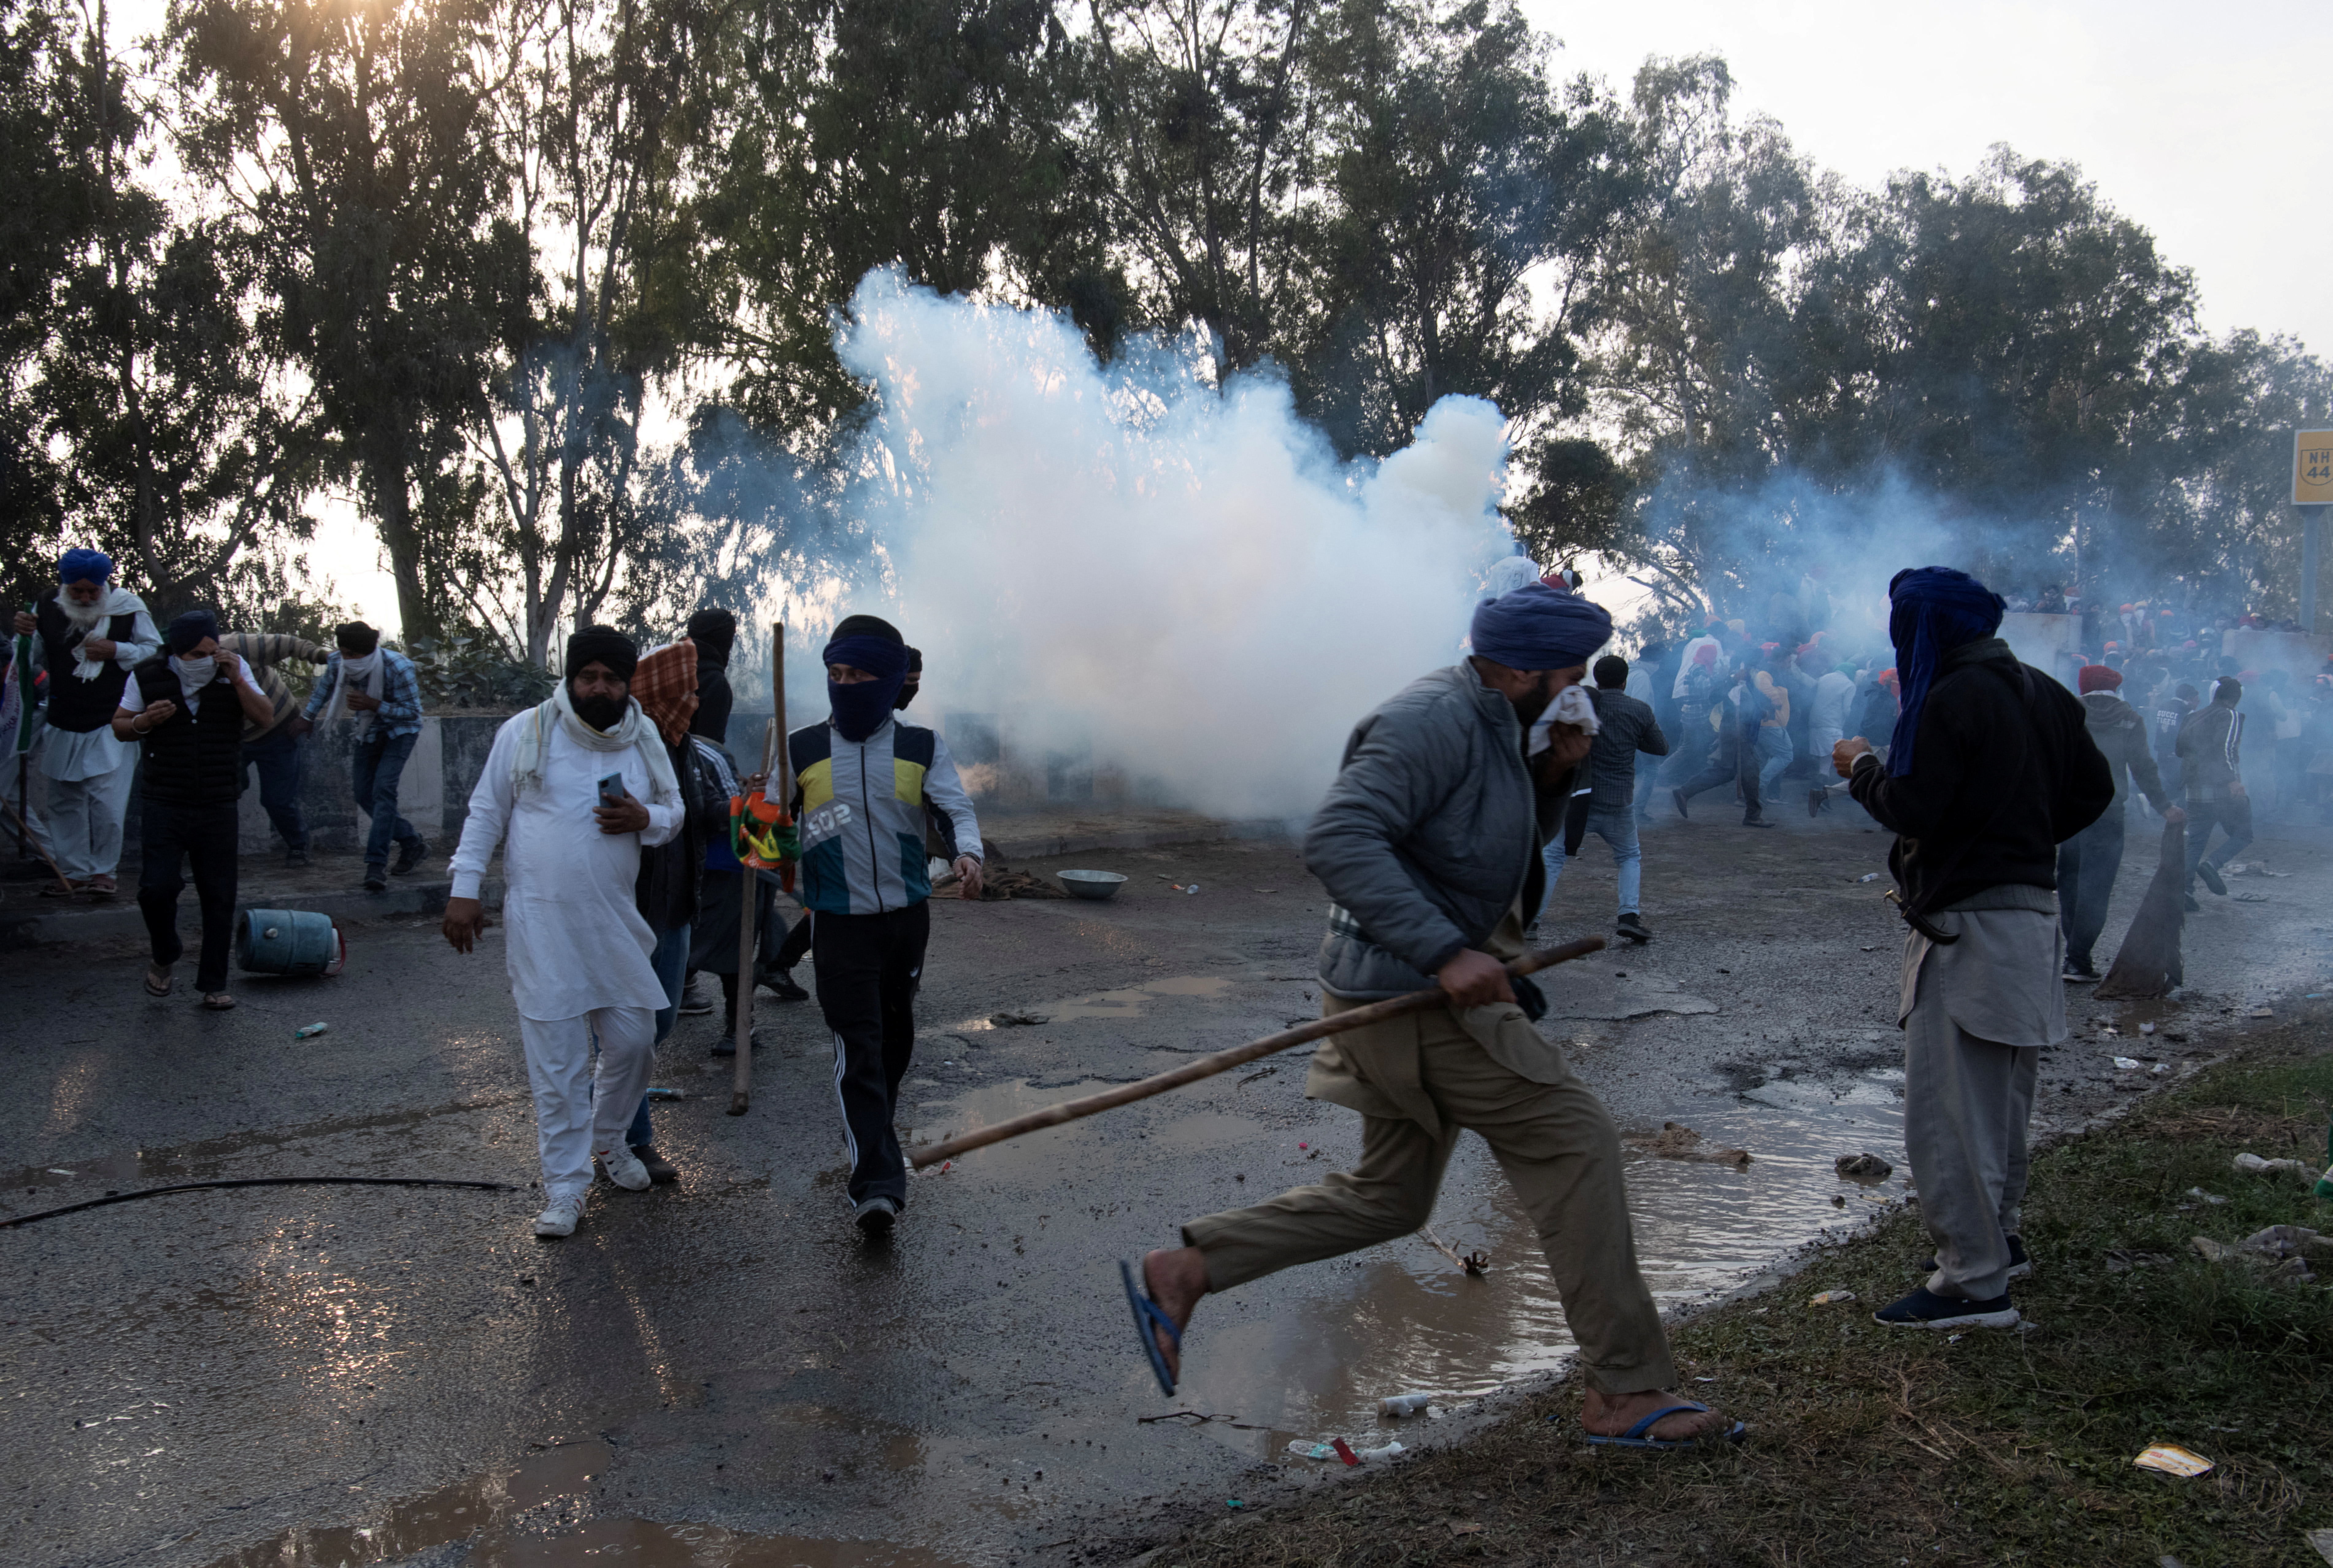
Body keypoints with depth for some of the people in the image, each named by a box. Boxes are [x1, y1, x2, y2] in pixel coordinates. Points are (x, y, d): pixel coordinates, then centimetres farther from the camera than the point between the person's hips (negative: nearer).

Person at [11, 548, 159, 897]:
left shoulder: (129, 607, -7)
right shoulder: (46, 607, 2)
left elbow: (156, 652, -1)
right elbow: (35, 661, 12)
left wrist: (116, 651, -16)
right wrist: (25, 635, -9)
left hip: (111, 725, -4)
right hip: (62, 726, 4)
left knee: (107, 801, -8)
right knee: (64, 802, 9)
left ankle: (103, 871, 8)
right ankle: (73, 872, 19)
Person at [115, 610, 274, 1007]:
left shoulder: (234, 672, 3)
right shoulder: (148, 678, 0)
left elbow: (265, 716, -5)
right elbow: (119, 727, 8)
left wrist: (237, 680, -16)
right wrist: (144, 722, -13)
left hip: (218, 810, 1)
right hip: (164, 807, -1)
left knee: (219, 897, 4)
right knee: (157, 888, -13)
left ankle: (213, 983, 16)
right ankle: (165, 955, 18)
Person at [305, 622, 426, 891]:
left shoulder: (398, 669, -31)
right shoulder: (337, 663, -15)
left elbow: (412, 711, -24)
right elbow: (325, 688, 9)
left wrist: (374, 706, -35)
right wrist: (308, 718, 16)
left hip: (399, 731, -6)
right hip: (368, 732, 6)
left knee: (383, 789, -20)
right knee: (364, 794, 1)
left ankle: (376, 865, -23)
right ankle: (412, 841, 19)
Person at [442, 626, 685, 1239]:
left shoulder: (645, 739, 7)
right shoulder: (525, 732, -2)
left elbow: (675, 810, 15)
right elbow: (486, 814, 4)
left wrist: (645, 819, -9)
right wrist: (465, 890, -1)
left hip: (616, 922, 3)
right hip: (541, 923, -3)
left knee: (633, 1038, 8)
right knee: (556, 1055, -2)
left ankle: (607, 1140, 35)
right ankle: (565, 1184, 8)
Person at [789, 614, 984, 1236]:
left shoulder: (922, 747, 3)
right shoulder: (800, 749, 1)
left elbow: (956, 807, -7)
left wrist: (967, 852, -29)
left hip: (908, 915, 3)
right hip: (840, 923, -2)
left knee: (896, 1038, 18)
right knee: (858, 1046, -11)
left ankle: (873, 1132, 43)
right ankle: (877, 1182, -15)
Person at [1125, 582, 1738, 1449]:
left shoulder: (1492, 723, 13)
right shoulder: (1433, 719, -19)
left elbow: (1517, 842, 24)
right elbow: (1338, 839, -30)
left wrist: (1550, 777, 3)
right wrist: (1446, 951, -34)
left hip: (1431, 986, 11)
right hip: (1410, 988, -11)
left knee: (1387, 1198, 17)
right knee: (1572, 1140, -6)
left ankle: (1182, 1268, 19)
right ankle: (1626, 1392, 2)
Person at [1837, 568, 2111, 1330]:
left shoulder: (1952, 700, -16)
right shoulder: (2044, 694, 11)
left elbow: (1912, 810, -20)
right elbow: (2093, 789, 16)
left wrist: (1862, 767, -3)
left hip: (1969, 926, -10)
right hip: (2033, 914, 10)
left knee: (1948, 1106, -7)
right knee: (2001, 1096, 22)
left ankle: (1974, 1283, -6)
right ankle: (1998, 1235, 36)